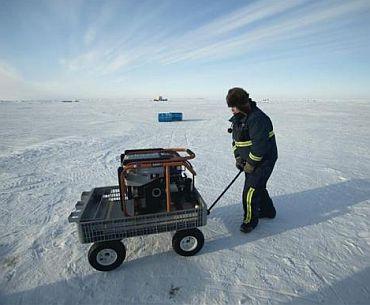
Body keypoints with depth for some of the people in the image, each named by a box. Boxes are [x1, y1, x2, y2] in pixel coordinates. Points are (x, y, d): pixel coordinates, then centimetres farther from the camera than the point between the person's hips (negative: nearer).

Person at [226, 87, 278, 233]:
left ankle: (250, 220, 15)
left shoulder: (257, 118, -25)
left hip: (264, 160, -9)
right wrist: (238, 157, 1)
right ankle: (268, 210, 44)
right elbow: (236, 139, 13)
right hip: (250, 160, 10)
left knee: (250, 191, -6)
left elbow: (260, 145, -29)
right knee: (258, 186, 22)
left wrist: (250, 164, -20)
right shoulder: (238, 118, 5)